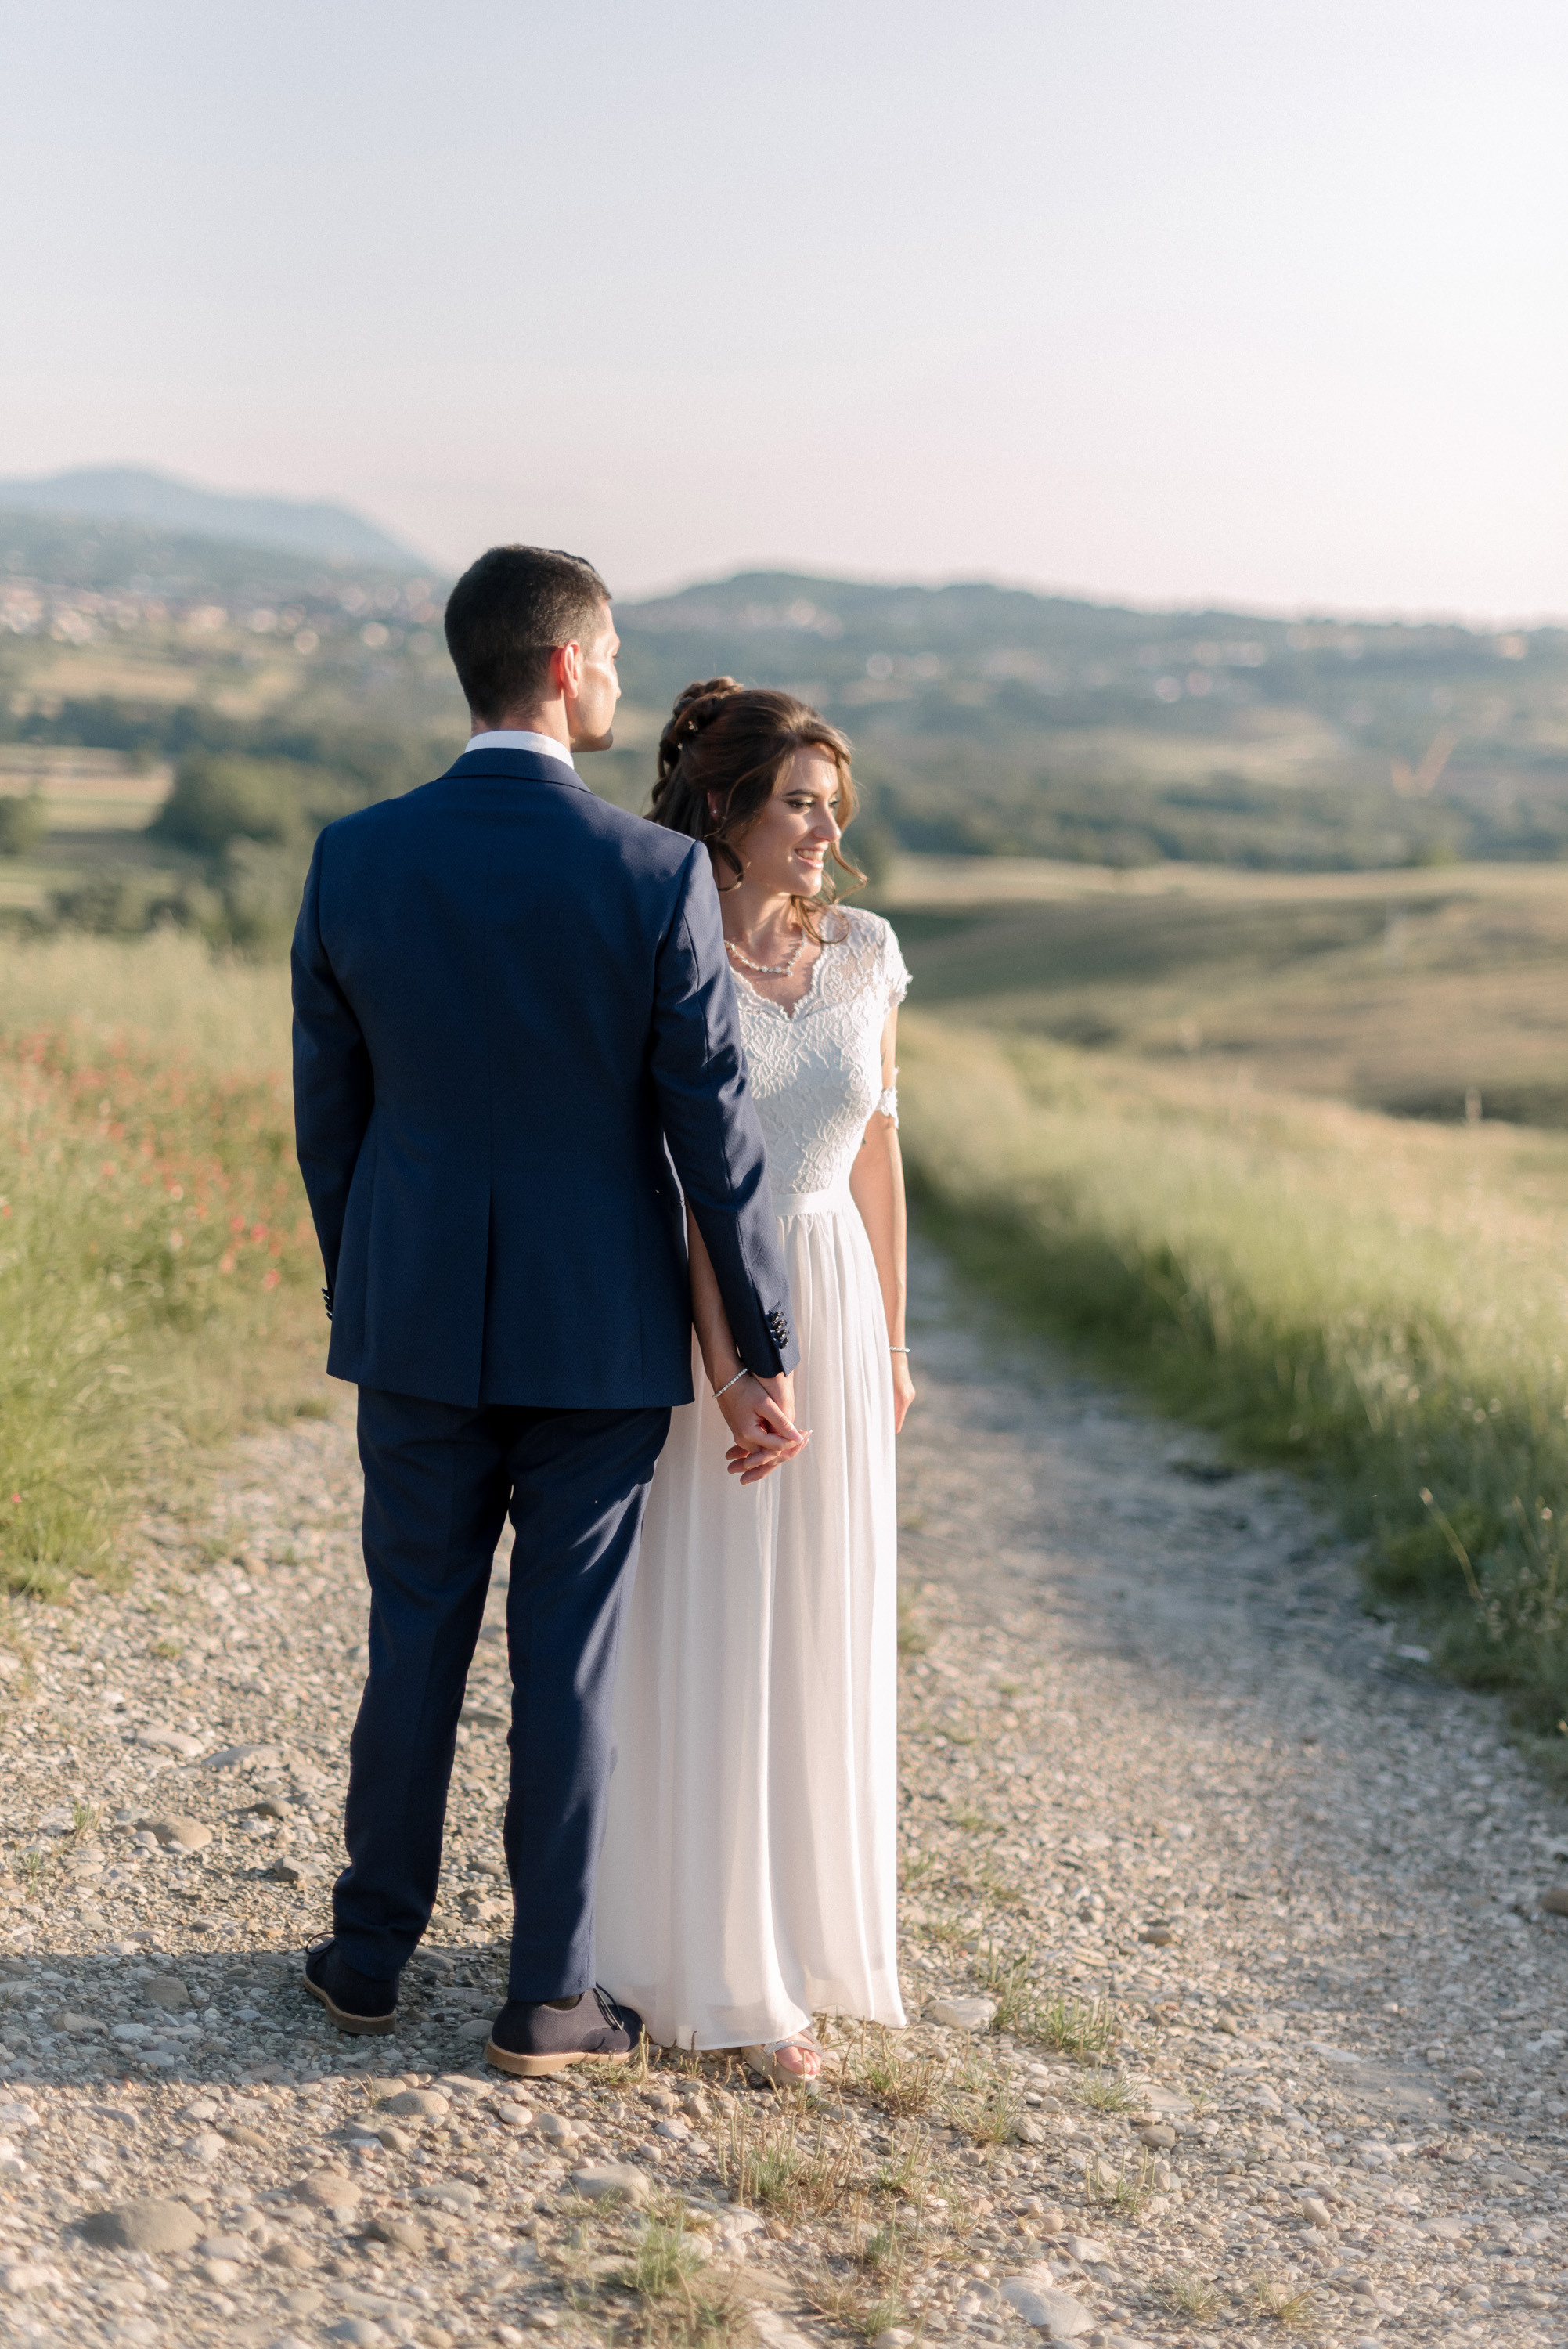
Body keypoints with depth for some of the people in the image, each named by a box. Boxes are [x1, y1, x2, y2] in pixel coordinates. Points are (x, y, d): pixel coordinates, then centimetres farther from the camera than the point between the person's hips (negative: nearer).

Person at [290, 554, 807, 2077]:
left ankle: (371, 1957, 29)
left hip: (416, 1322, 3)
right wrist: (767, 1357, -4)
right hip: (601, 1334, -3)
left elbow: (327, 1110, 4)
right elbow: (716, 1134, -11)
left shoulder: (354, 861, -5)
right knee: (570, 1658, 8)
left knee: (414, 1639, 16)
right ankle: (547, 1996, 19)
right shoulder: (658, 877, -14)